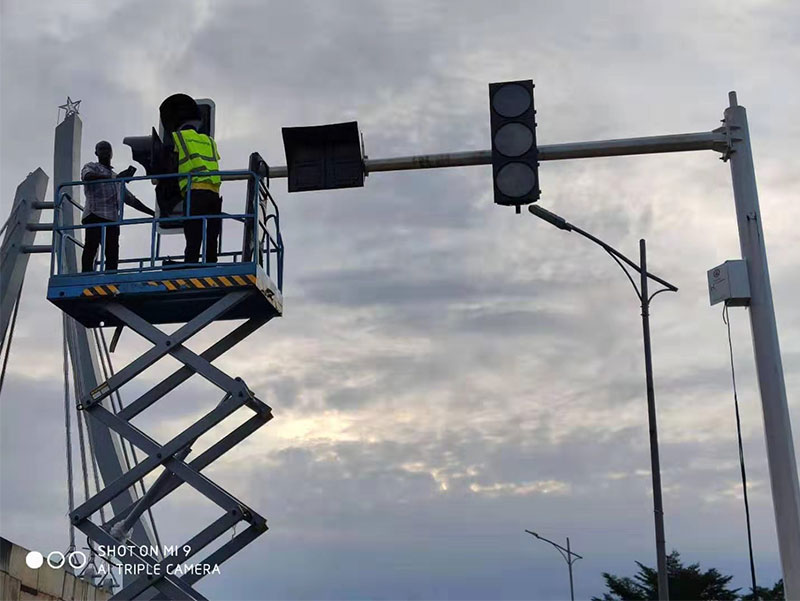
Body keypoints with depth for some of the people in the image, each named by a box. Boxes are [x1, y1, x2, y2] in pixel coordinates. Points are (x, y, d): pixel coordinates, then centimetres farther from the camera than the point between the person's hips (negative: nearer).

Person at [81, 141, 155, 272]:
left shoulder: (117, 178, 34)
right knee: (91, 248, -19)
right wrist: (113, 177, -22)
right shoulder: (91, 167, 16)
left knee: (112, 256, -7)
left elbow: (131, 199, 36)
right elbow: (87, 176, -10)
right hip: (95, 216, -6)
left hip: (113, 220, 6)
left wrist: (153, 213, 29)